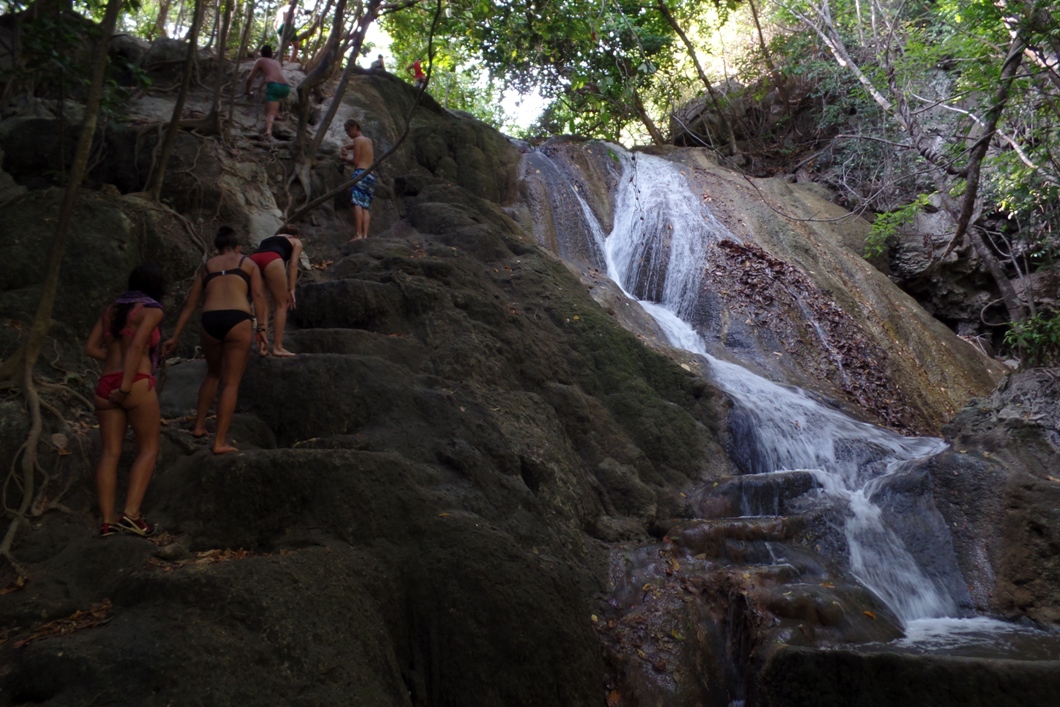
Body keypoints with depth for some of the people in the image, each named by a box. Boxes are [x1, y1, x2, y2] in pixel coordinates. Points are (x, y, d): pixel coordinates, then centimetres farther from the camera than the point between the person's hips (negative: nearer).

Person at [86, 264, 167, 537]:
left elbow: (90, 348, 16)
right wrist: (126, 386, -19)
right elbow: (137, 346, -16)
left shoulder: (112, 308, 18)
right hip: (137, 385, -6)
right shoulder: (152, 310, -2)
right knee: (148, 449, 4)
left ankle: (107, 521, 1)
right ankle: (131, 514, -8)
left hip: (106, 386, 6)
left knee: (110, 453, 5)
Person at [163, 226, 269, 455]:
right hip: (238, 321, -3)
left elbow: (190, 304, 25)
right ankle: (220, 442, 2)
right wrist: (262, 328, -9)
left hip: (209, 322, 3)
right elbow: (258, 295, 0)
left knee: (213, 373, 29)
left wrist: (175, 336, 29)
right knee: (231, 383, 4)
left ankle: (199, 426, 29)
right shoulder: (248, 263, 17)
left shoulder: (207, 265, 24)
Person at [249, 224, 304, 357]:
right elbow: (293, 264, 11)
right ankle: (277, 347, 0)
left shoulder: (268, 239, 42)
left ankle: (262, 346, 9)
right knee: (281, 305, 5)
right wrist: (291, 290, 6)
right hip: (272, 260, -5)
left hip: (253, 260, 5)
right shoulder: (296, 242, 29)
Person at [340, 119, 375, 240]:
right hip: (371, 176, 8)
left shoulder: (357, 140, 3)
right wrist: (344, 147, 27)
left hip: (361, 173, -8)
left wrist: (344, 158, 13)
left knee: (357, 204, -18)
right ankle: (365, 234, -13)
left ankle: (358, 234, -30)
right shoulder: (368, 141, 26)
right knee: (365, 207, 0)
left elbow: (355, 161, -3)